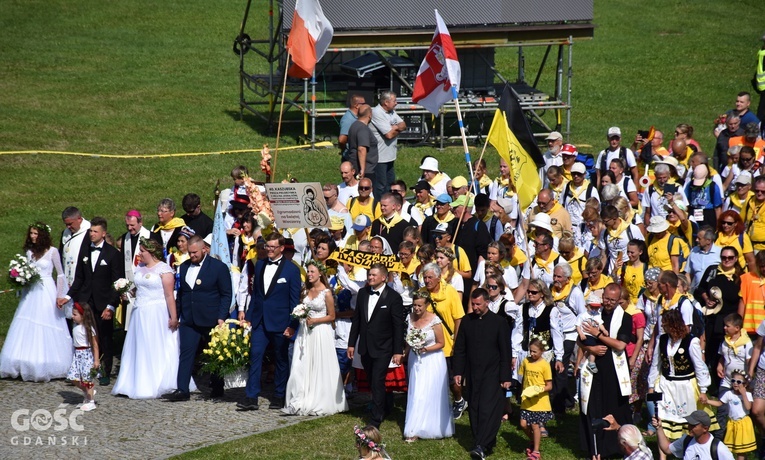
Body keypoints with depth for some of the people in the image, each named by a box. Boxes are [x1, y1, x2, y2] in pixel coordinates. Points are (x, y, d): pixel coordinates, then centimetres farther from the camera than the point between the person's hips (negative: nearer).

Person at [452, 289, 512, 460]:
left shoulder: (499, 322, -4)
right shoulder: (467, 322, 5)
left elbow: (505, 352, -3)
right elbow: (459, 349, 10)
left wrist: (506, 377, -5)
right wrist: (458, 372, 4)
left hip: (492, 375, -4)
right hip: (472, 374, 4)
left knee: (488, 410, -13)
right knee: (475, 410, 5)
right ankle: (487, 444, 12)